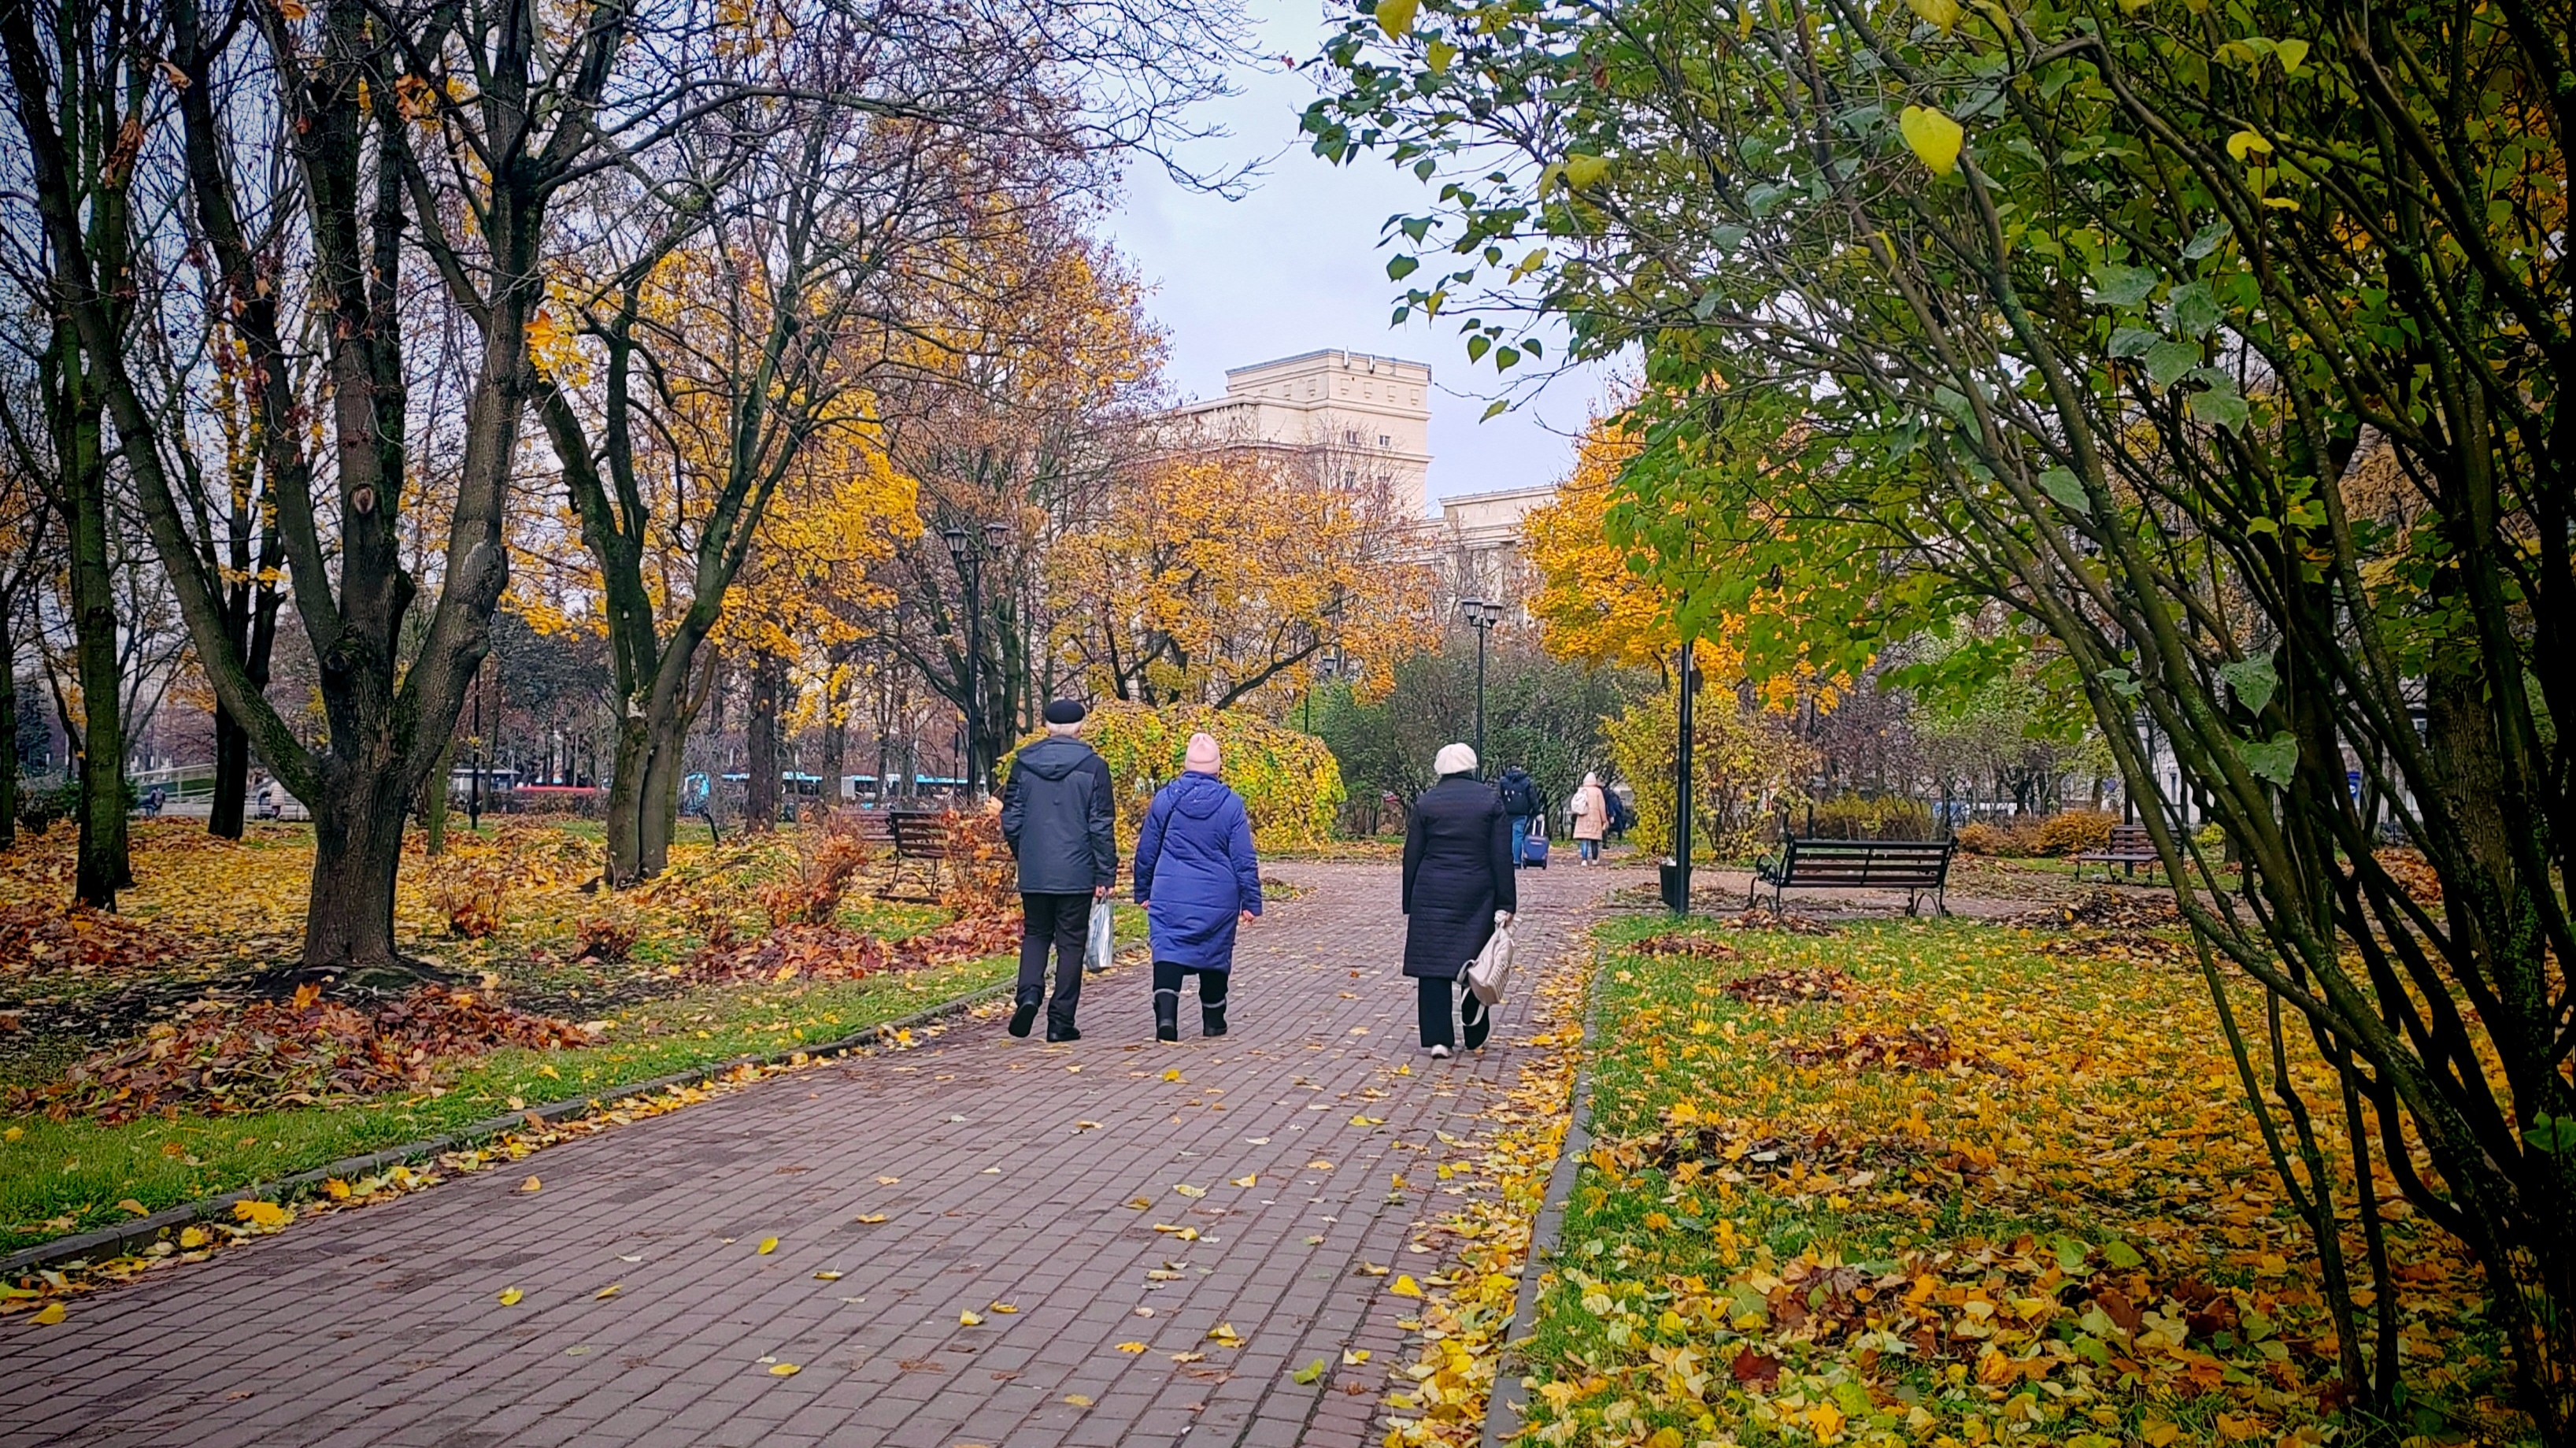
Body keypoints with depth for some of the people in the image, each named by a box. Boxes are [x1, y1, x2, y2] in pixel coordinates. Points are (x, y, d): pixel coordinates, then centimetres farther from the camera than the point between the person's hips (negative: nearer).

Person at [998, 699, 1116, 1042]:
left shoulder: (1023, 763, 2)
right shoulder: (1093, 766, -5)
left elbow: (1010, 820, 6)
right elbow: (1101, 827, -6)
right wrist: (1105, 874, -1)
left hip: (1034, 872, 2)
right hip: (1076, 873, -2)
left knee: (1035, 934, 17)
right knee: (1071, 943, 6)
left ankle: (1029, 994, -7)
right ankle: (1061, 1021, 7)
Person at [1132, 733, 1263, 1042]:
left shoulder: (1164, 798, 0)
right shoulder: (1230, 803, -4)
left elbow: (1146, 851, 7)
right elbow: (1244, 859, -3)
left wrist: (1143, 892, 18)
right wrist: (1251, 901, 4)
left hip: (1169, 895, 0)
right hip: (1218, 897, 0)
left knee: (1168, 950, -4)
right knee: (1214, 954, 14)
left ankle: (1166, 1013, -25)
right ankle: (1213, 1021, 26)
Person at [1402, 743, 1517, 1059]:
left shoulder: (1425, 803, 2)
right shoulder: (1491, 801, 1)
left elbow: (1412, 857, 3)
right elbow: (1502, 858, -1)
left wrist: (1410, 903, 10)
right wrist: (1506, 904, 1)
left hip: (1432, 895, 0)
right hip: (1477, 896, 1)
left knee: (1433, 965, 1)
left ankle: (1438, 1038, -4)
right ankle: (1475, 1035, 19)